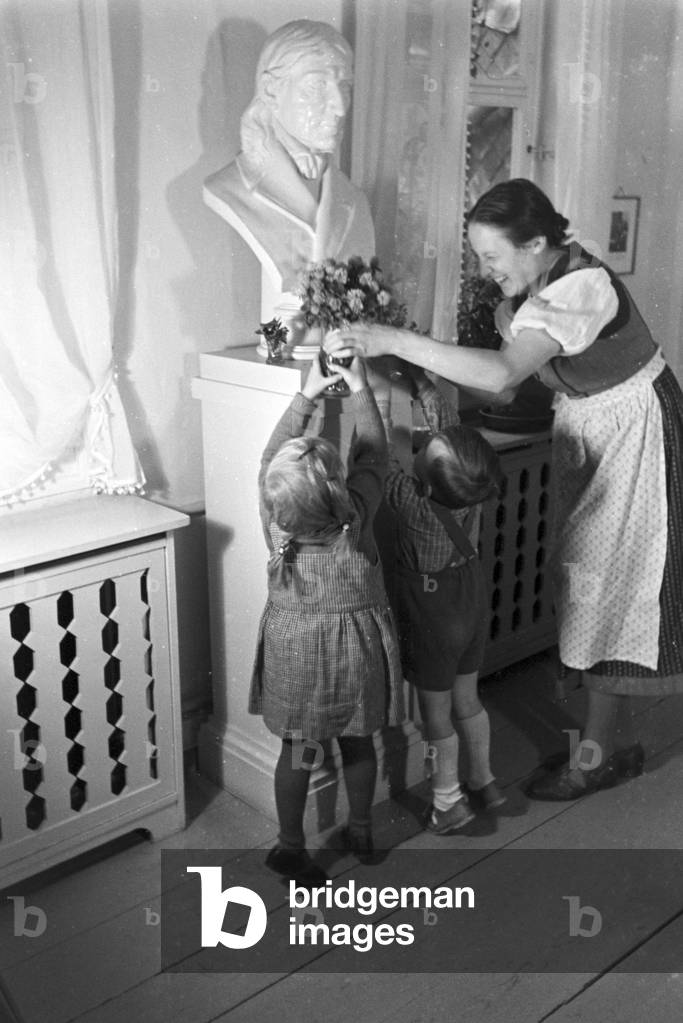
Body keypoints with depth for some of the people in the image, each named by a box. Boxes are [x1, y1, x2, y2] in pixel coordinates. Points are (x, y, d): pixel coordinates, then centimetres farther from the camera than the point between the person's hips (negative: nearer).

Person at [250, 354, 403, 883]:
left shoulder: (273, 515, -19)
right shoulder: (357, 513, -23)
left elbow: (273, 451, -2)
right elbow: (374, 450, -7)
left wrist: (308, 392, 4)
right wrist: (360, 387, 1)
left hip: (295, 649, 0)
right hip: (357, 647, 0)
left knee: (297, 751, 14)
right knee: (358, 742, 19)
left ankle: (290, 846, 28)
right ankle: (361, 831, 38)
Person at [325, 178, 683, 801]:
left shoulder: (582, 287, -29)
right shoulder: (533, 284, -2)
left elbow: (503, 374, -43)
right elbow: (513, 385, 1)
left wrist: (394, 342, -44)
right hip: (588, 434, 8)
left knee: (611, 581, -2)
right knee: (591, 577, 11)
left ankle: (599, 752, 11)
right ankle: (618, 740, 24)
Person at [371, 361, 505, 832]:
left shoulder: (417, 507, -34)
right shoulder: (473, 482, -19)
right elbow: (444, 413, -10)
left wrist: (381, 399, -20)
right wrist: (415, 372, -10)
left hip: (431, 614, -6)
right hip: (472, 595, 6)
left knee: (436, 712, 13)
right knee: (467, 698, 24)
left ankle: (448, 802, 30)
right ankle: (485, 781, 40)